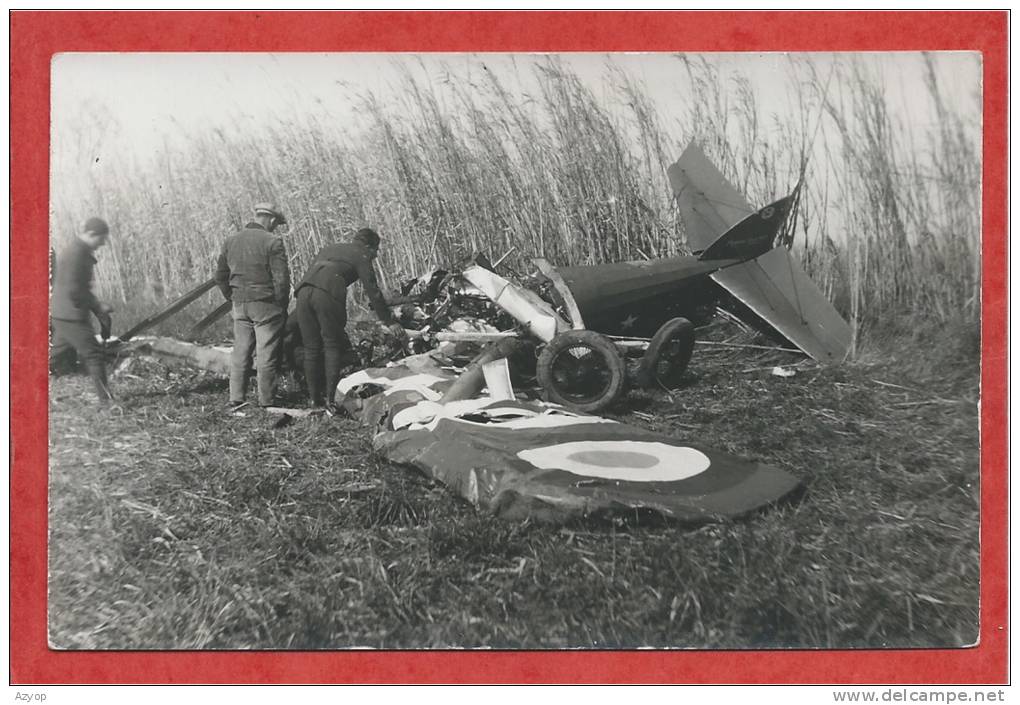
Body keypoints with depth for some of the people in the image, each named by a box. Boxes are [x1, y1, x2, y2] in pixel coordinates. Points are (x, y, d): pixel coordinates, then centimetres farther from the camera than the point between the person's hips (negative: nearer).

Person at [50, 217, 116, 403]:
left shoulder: (80, 252, 13)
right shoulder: (76, 254, -19)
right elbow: (73, 291, -23)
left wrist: (98, 308, 17)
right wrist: (98, 306, -14)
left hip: (62, 315, 10)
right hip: (71, 317, -10)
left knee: (56, 355, 17)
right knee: (93, 355, -4)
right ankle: (106, 400, 0)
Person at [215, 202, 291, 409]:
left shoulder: (231, 241, 9)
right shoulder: (272, 242, -11)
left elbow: (220, 276, 13)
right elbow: (281, 279, -14)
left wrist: (232, 299, 20)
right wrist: (282, 305, -4)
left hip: (240, 304, 6)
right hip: (266, 305, -6)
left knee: (240, 352, 12)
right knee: (266, 355, 1)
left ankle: (236, 399, 16)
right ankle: (266, 401, 7)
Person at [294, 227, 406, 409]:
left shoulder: (329, 248, 33)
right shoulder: (361, 256, 14)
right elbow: (372, 291, 8)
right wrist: (389, 322, 10)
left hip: (303, 291, 6)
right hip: (328, 294, -6)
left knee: (311, 348, 12)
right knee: (333, 347, 4)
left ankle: (315, 399, 16)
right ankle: (331, 399, 1)